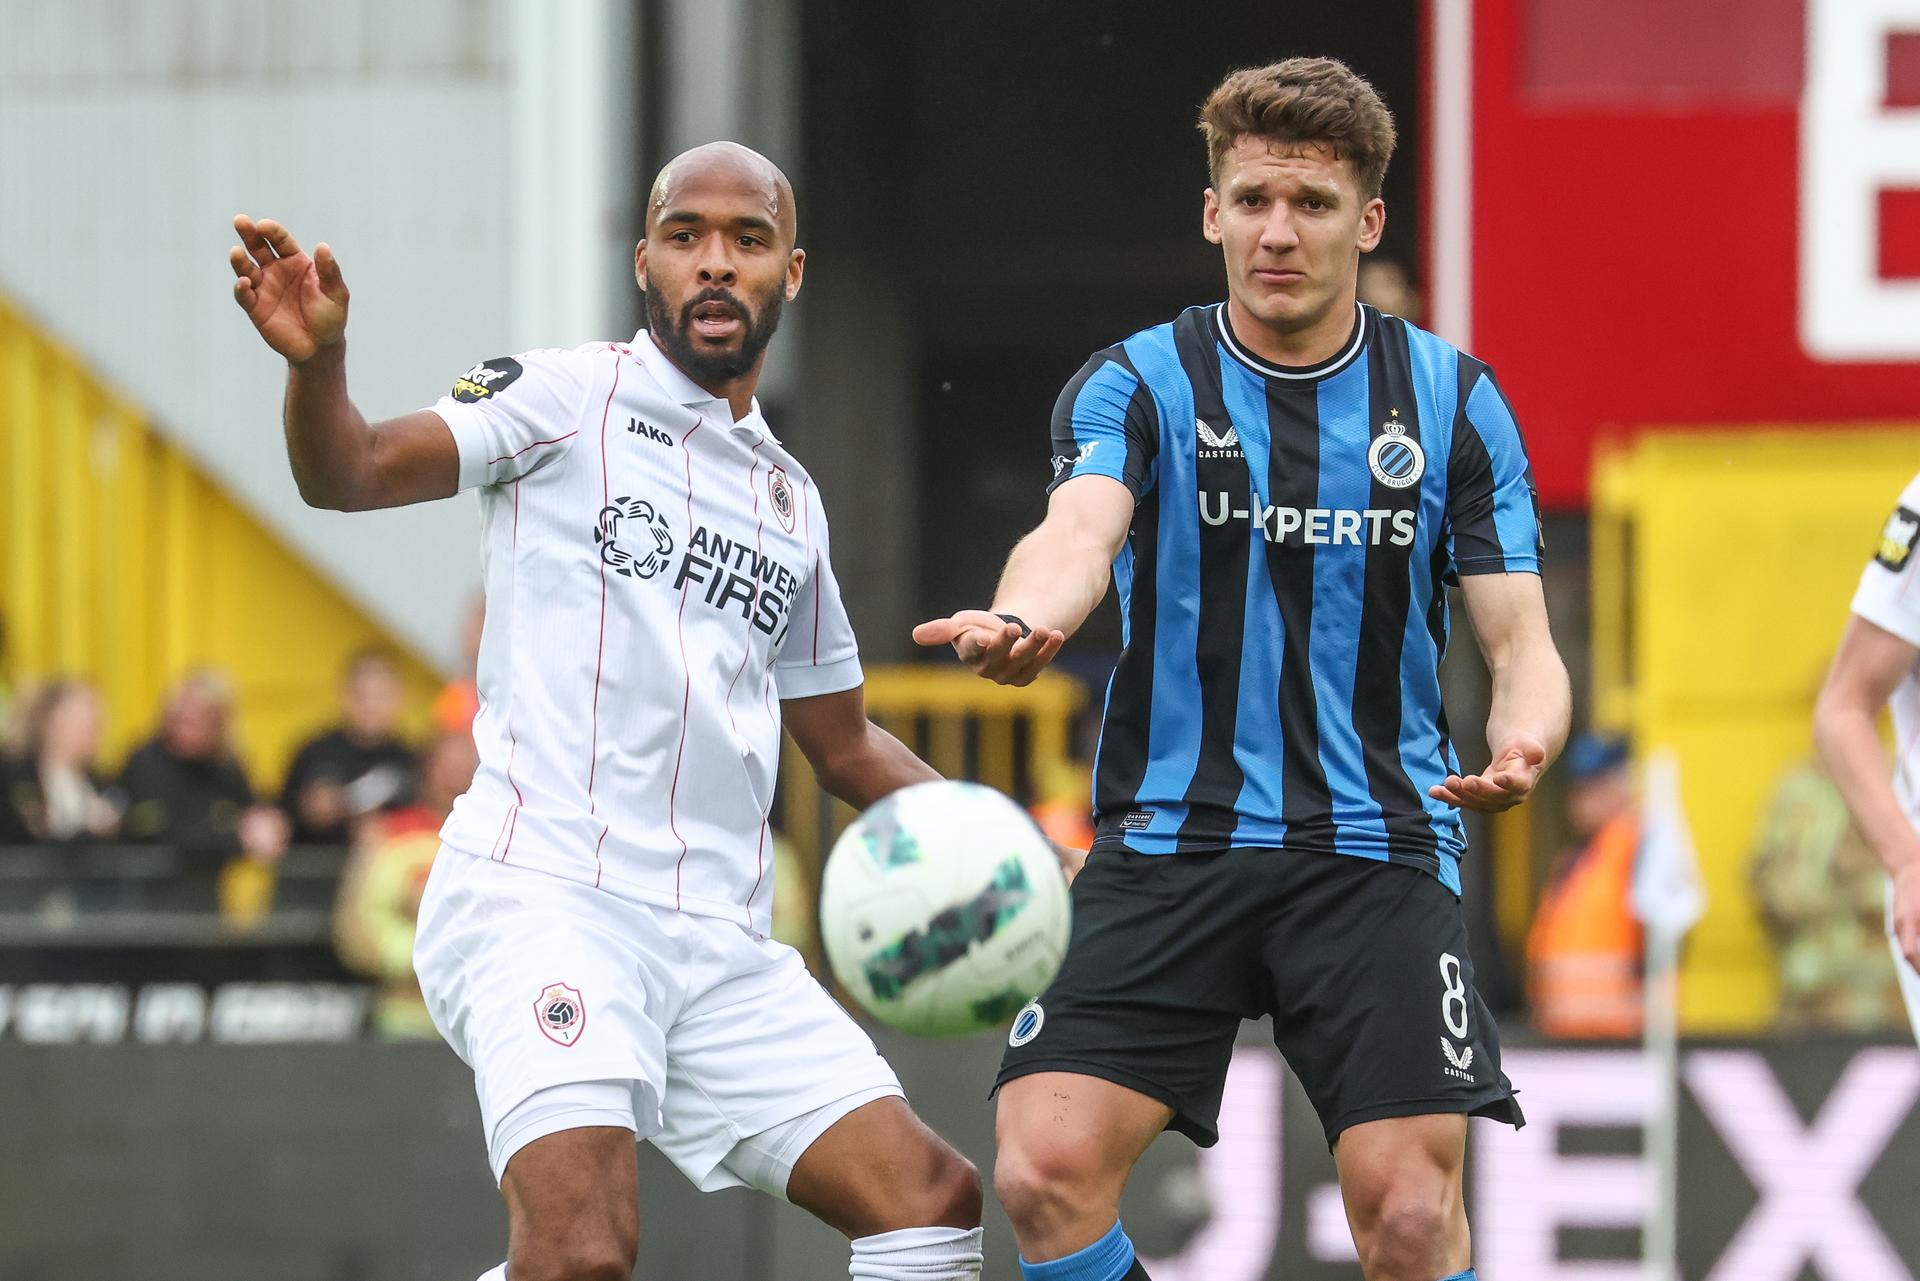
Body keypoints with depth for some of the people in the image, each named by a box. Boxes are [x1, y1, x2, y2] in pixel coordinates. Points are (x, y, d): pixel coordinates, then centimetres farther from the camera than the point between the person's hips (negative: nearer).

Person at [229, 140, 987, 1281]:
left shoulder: (791, 497, 21)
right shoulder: (567, 397, 4)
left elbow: (844, 745, 31)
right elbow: (352, 474, -9)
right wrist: (317, 360, -30)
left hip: (720, 948, 7)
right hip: (543, 894, -7)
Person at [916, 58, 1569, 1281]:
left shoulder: (1455, 401, 6)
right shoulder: (1137, 385, 1)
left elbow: (1519, 637, 3)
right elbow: (1082, 529, -19)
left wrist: (1524, 741, -21)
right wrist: (1025, 618, -44)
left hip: (1377, 854, 0)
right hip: (1169, 847, 0)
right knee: (1048, 1169, -16)